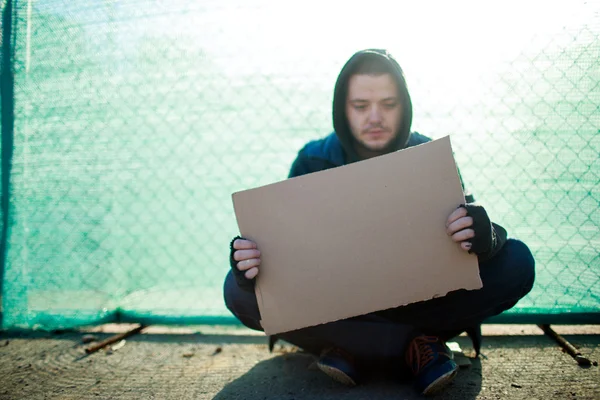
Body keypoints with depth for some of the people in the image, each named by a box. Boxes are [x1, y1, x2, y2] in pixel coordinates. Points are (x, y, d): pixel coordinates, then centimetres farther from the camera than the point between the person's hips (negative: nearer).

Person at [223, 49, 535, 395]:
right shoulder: (313, 161, -9)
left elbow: (473, 224, -16)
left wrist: (482, 238, -41)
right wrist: (253, 261, -39)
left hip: (420, 298, 1)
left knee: (516, 262, -21)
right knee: (240, 290, -26)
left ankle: (352, 347, -22)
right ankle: (414, 343, -23)